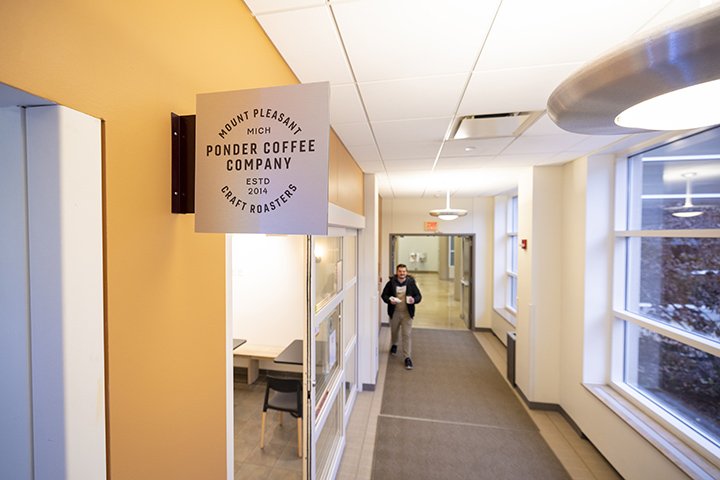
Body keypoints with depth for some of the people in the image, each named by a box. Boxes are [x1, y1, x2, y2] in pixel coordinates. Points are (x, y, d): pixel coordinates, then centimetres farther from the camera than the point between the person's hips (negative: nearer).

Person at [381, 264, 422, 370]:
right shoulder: (391, 283, -8)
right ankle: (394, 345, 53)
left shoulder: (411, 283, -7)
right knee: (394, 331, 22)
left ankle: (407, 357, 10)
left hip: (407, 313, -1)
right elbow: (384, 295, -1)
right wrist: (389, 300, -21)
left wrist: (414, 300, -22)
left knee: (407, 334, -2)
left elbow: (419, 296, -1)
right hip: (394, 312, 2)